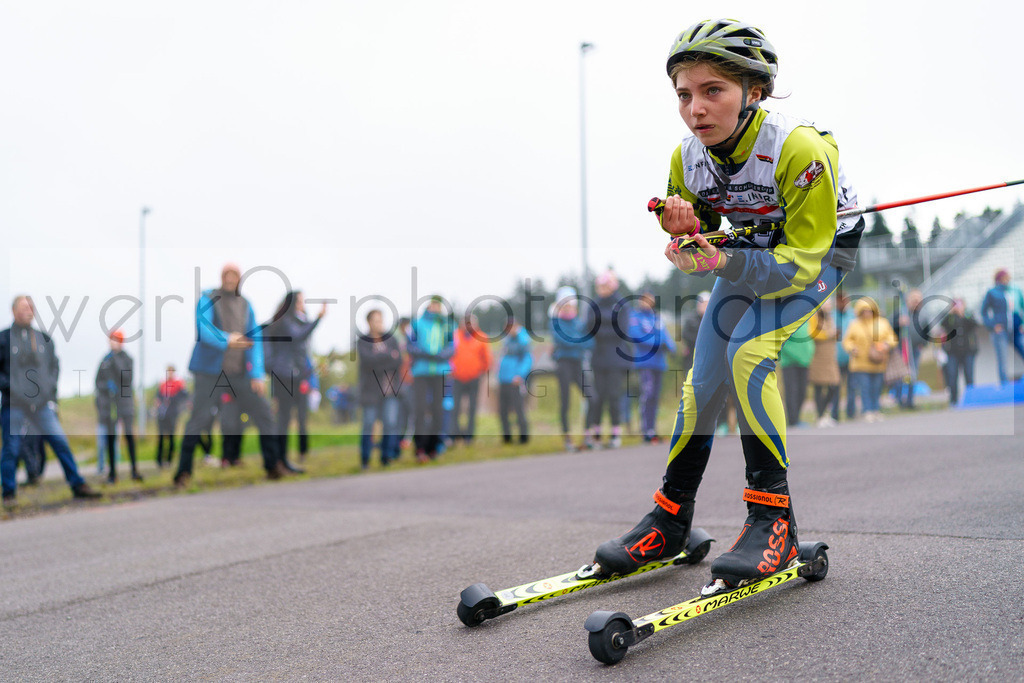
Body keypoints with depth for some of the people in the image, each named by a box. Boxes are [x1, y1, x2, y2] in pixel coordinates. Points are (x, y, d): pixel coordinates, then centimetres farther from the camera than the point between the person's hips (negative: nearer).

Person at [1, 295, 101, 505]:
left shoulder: (44, 339, 11)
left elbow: (54, 364, 21)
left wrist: (50, 385, 8)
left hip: (41, 403, 3)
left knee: (60, 441, 0)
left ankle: (77, 485, 7)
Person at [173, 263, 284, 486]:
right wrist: (227, 341, -42)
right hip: (210, 373, -4)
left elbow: (255, 341, 3)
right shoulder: (208, 299, -5)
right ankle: (183, 472, -5)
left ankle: (273, 466, 14)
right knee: (199, 418, -15)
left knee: (263, 413, 2)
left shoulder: (246, 306, 8)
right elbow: (204, 329, -22)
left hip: (238, 373, 4)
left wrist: (257, 374, -8)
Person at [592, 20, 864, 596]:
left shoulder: (800, 150, -34)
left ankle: (775, 520, -20)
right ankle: (671, 520, 13)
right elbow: (702, 241, -1)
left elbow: (800, 263, -31)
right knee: (704, 375, 0)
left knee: (749, 348, -28)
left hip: (824, 251, -6)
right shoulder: (689, 158, -16)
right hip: (754, 250, 6)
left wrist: (720, 263, -44)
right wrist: (685, 233, -24)